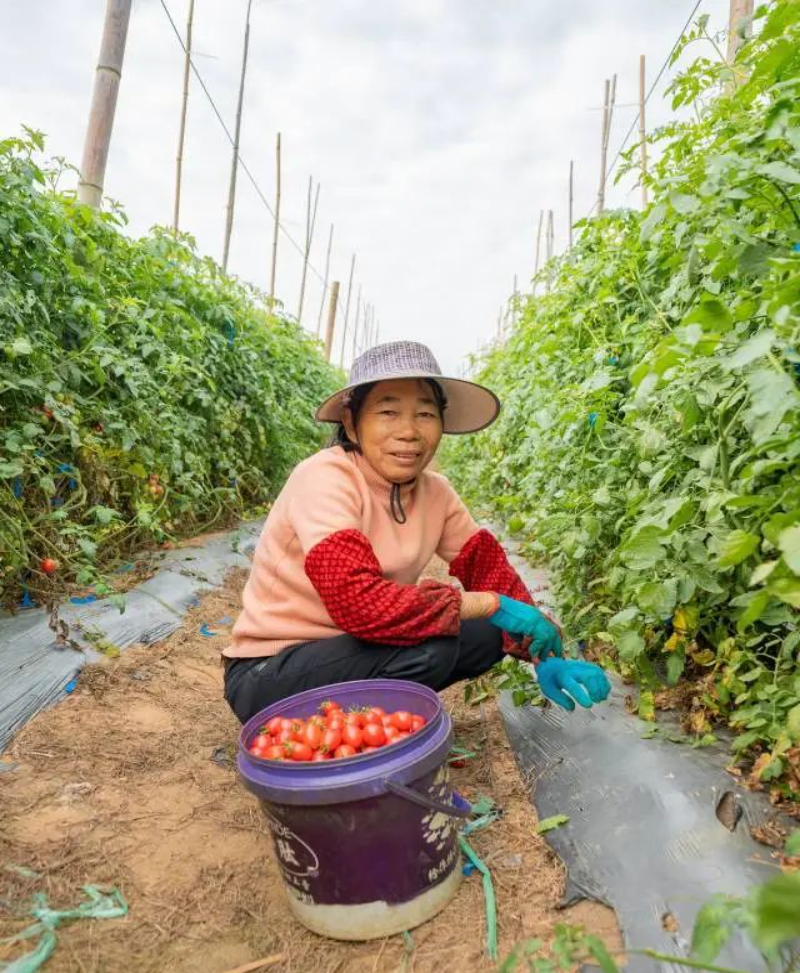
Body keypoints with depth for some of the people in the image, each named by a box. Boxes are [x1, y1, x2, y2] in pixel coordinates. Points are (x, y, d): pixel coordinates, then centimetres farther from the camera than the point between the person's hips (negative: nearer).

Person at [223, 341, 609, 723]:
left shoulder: (434, 491, -4)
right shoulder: (324, 478, -25)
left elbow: (488, 567, 0)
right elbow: (361, 603, -35)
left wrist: (546, 656, -14)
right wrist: (492, 604, -26)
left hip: (353, 647, 7)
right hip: (270, 672, -6)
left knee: (491, 634, -7)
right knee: (428, 647, -28)